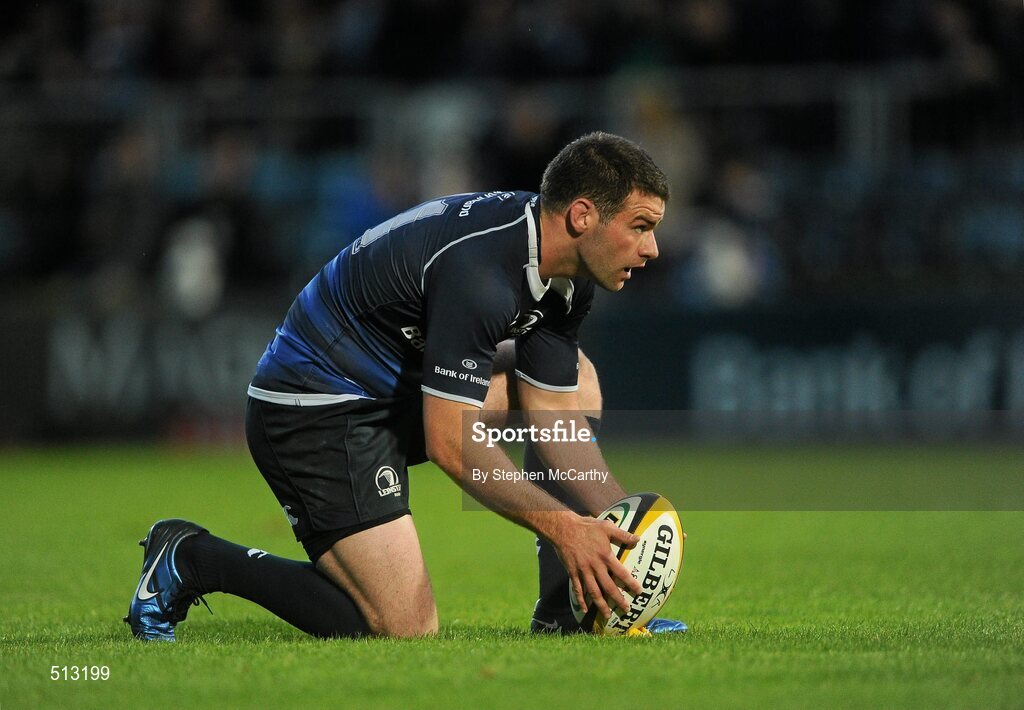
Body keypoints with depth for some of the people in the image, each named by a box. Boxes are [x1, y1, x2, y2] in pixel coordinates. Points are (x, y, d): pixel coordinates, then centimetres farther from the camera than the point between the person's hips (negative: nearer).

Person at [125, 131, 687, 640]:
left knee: (572, 377, 8)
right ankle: (190, 559, -4)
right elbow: (450, 443, -28)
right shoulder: (476, 271, -29)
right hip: (315, 409, -10)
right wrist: (559, 525, -26)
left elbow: (554, 415, 3)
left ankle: (566, 609, 9)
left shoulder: (569, 280, 0)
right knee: (405, 631, -17)